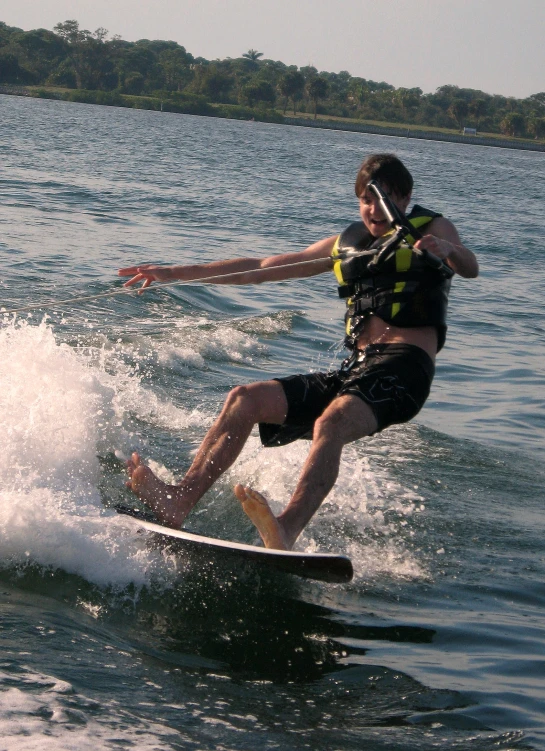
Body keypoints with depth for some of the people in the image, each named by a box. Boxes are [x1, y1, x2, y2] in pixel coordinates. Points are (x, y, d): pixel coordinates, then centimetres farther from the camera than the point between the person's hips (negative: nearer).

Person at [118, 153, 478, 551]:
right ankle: (179, 502, -18)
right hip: (356, 368, 7)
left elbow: (470, 268, -12)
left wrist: (447, 250, -37)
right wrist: (178, 273, 21)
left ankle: (286, 532, -56)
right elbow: (261, 268, 25)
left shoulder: (431, 228, 9)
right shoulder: (346, 245, 24)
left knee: (330, 421, -35)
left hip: (404, 368, -7)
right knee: (246, 399, -10)